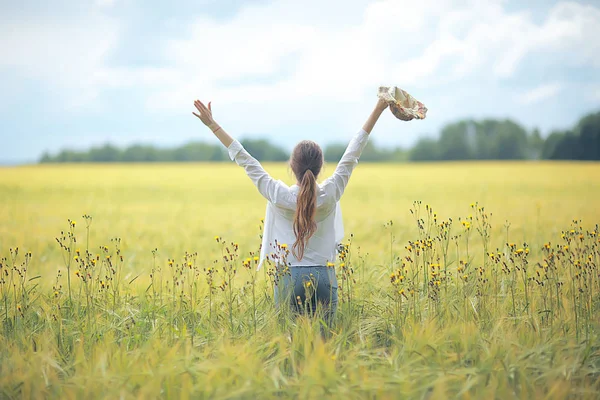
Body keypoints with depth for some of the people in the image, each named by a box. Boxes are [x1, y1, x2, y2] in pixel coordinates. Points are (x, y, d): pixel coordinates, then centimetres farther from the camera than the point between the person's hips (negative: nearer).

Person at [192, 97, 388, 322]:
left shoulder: (279, 196, -8)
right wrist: (378, 110, 11)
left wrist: (213, 125, 6)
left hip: (289, 278, -1)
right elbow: (352, 155, 3)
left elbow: (245, 160, -1)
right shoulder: (330, 194, -5)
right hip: (324, 278, 1)